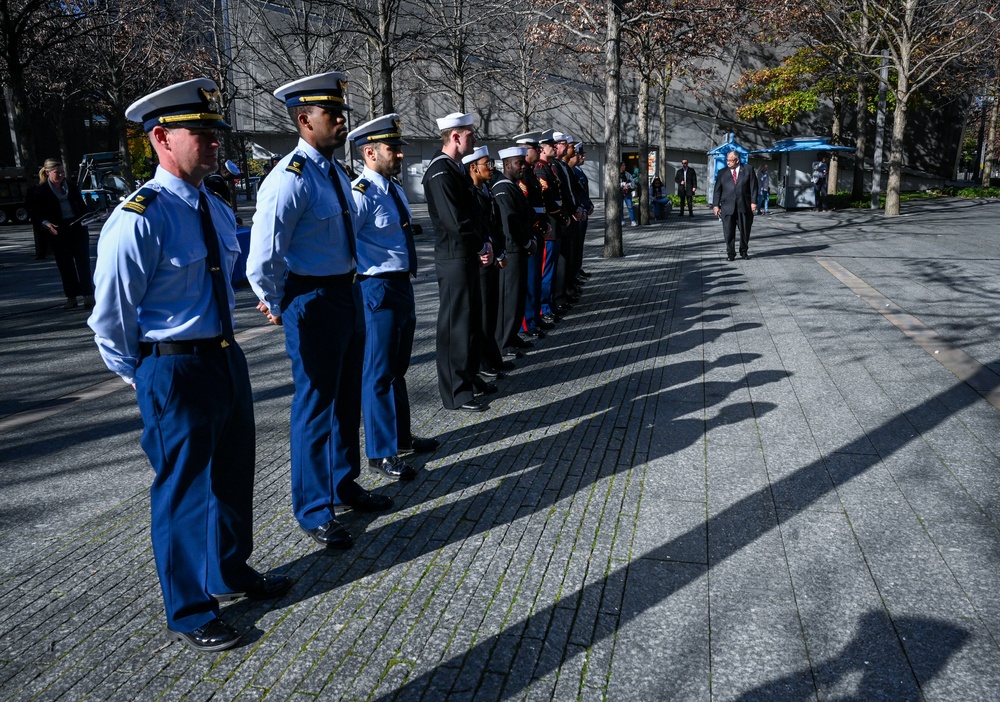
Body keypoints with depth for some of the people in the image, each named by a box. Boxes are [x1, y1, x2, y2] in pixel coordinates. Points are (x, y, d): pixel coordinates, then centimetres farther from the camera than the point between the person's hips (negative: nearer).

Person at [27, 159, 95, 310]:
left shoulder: (72, 187, 10)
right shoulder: (40, 191, 1)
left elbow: (82, 207, 17)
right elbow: (37, 214, -2)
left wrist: (88, 217, -4)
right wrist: (45, 223, -21)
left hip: (78, 228, 2)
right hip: (58, 232, -1)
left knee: (83, 262, -3)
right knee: (65, 264, 6)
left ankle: (88, 295, -4)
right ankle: (71, 297, 14)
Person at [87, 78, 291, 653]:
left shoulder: (218, 211, 6)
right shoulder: (138, 220, -19)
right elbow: (110, 319, -13)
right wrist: (147, 377, -4)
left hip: (227, 357, 8)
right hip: (176, 370, -8)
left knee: (234, 474, 21)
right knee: (182, 492, 7)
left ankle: (232, 573, 44)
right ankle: (188, 615, 27)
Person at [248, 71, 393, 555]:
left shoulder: (337, 173, 10)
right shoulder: (290, 179, -20)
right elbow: (262, 261, -22)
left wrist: (350, 287, 19)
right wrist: (278, 309, -8)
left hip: (348, 294, 9)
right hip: (313, 299, -9)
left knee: (347, 398, 20)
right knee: (315, 406, 3)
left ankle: (345, 484, 40)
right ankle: (314, 511, 19)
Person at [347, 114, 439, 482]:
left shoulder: (395, 188, 12)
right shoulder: (361, 194, -17)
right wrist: (361, 286, -19)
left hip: (403, 285, 10)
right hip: (378, 289, -9)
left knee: (398, 367, 20)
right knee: (379, 372, 0)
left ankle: (401, 437, 35)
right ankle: (380, 453, 11)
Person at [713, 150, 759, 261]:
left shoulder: (748, 170, 7)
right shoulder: (722, 173, 11)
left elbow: (754, 187, 3)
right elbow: (717, 190, 8)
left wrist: (753, 202, -6)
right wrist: (716, 205, 0)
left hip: (744, 206, 0)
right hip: (727, 207, 1)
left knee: (745, 231, 6)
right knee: (729, 232, -2)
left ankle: (744, 252, 22)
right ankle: (730, 254, 7)